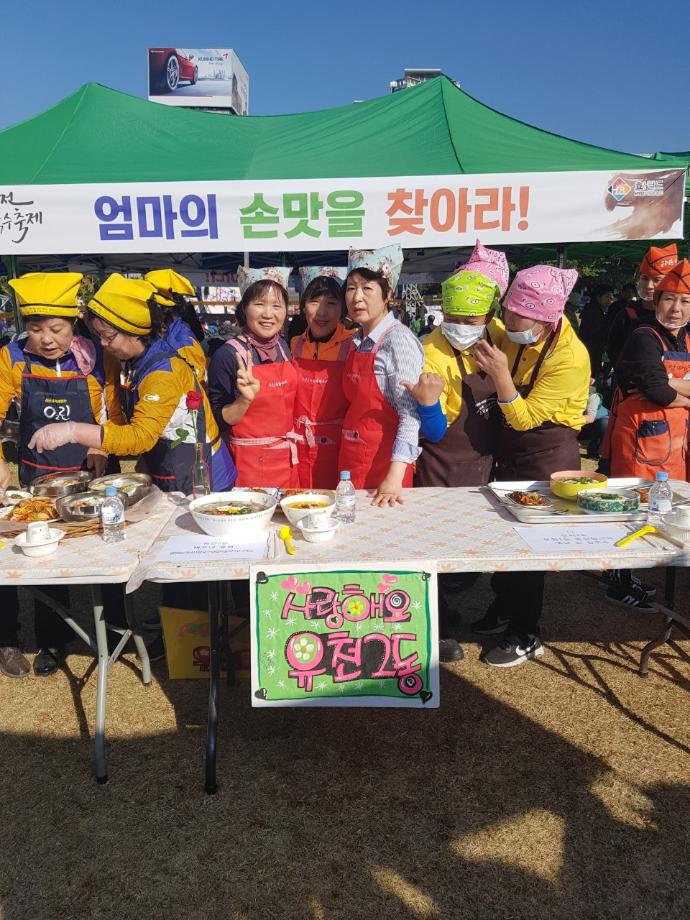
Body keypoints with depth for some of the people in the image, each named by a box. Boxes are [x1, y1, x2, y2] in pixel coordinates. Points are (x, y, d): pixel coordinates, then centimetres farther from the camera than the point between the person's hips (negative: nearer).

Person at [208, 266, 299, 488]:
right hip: (249, 463, -5)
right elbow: (219, 420, -12)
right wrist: (245, 400, -27)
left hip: (286, 460, 6)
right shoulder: (227, 355, -14)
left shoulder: (283, 347, 3)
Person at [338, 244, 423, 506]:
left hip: (384, 462, -7)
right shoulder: (357, 342, 9)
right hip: (351, 460, 7)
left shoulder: (399, 340, -13)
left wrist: (395, 477, -24)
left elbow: (410, 413, -18)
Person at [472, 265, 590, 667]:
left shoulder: (570, 358, -23)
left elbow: (524, 418, -25)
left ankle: (526, 636, 17)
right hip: (511, 449, 7)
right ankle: (506, 605, 38)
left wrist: (500, 374, -35)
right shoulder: (515, 337, -3)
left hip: (548, 455, -7)